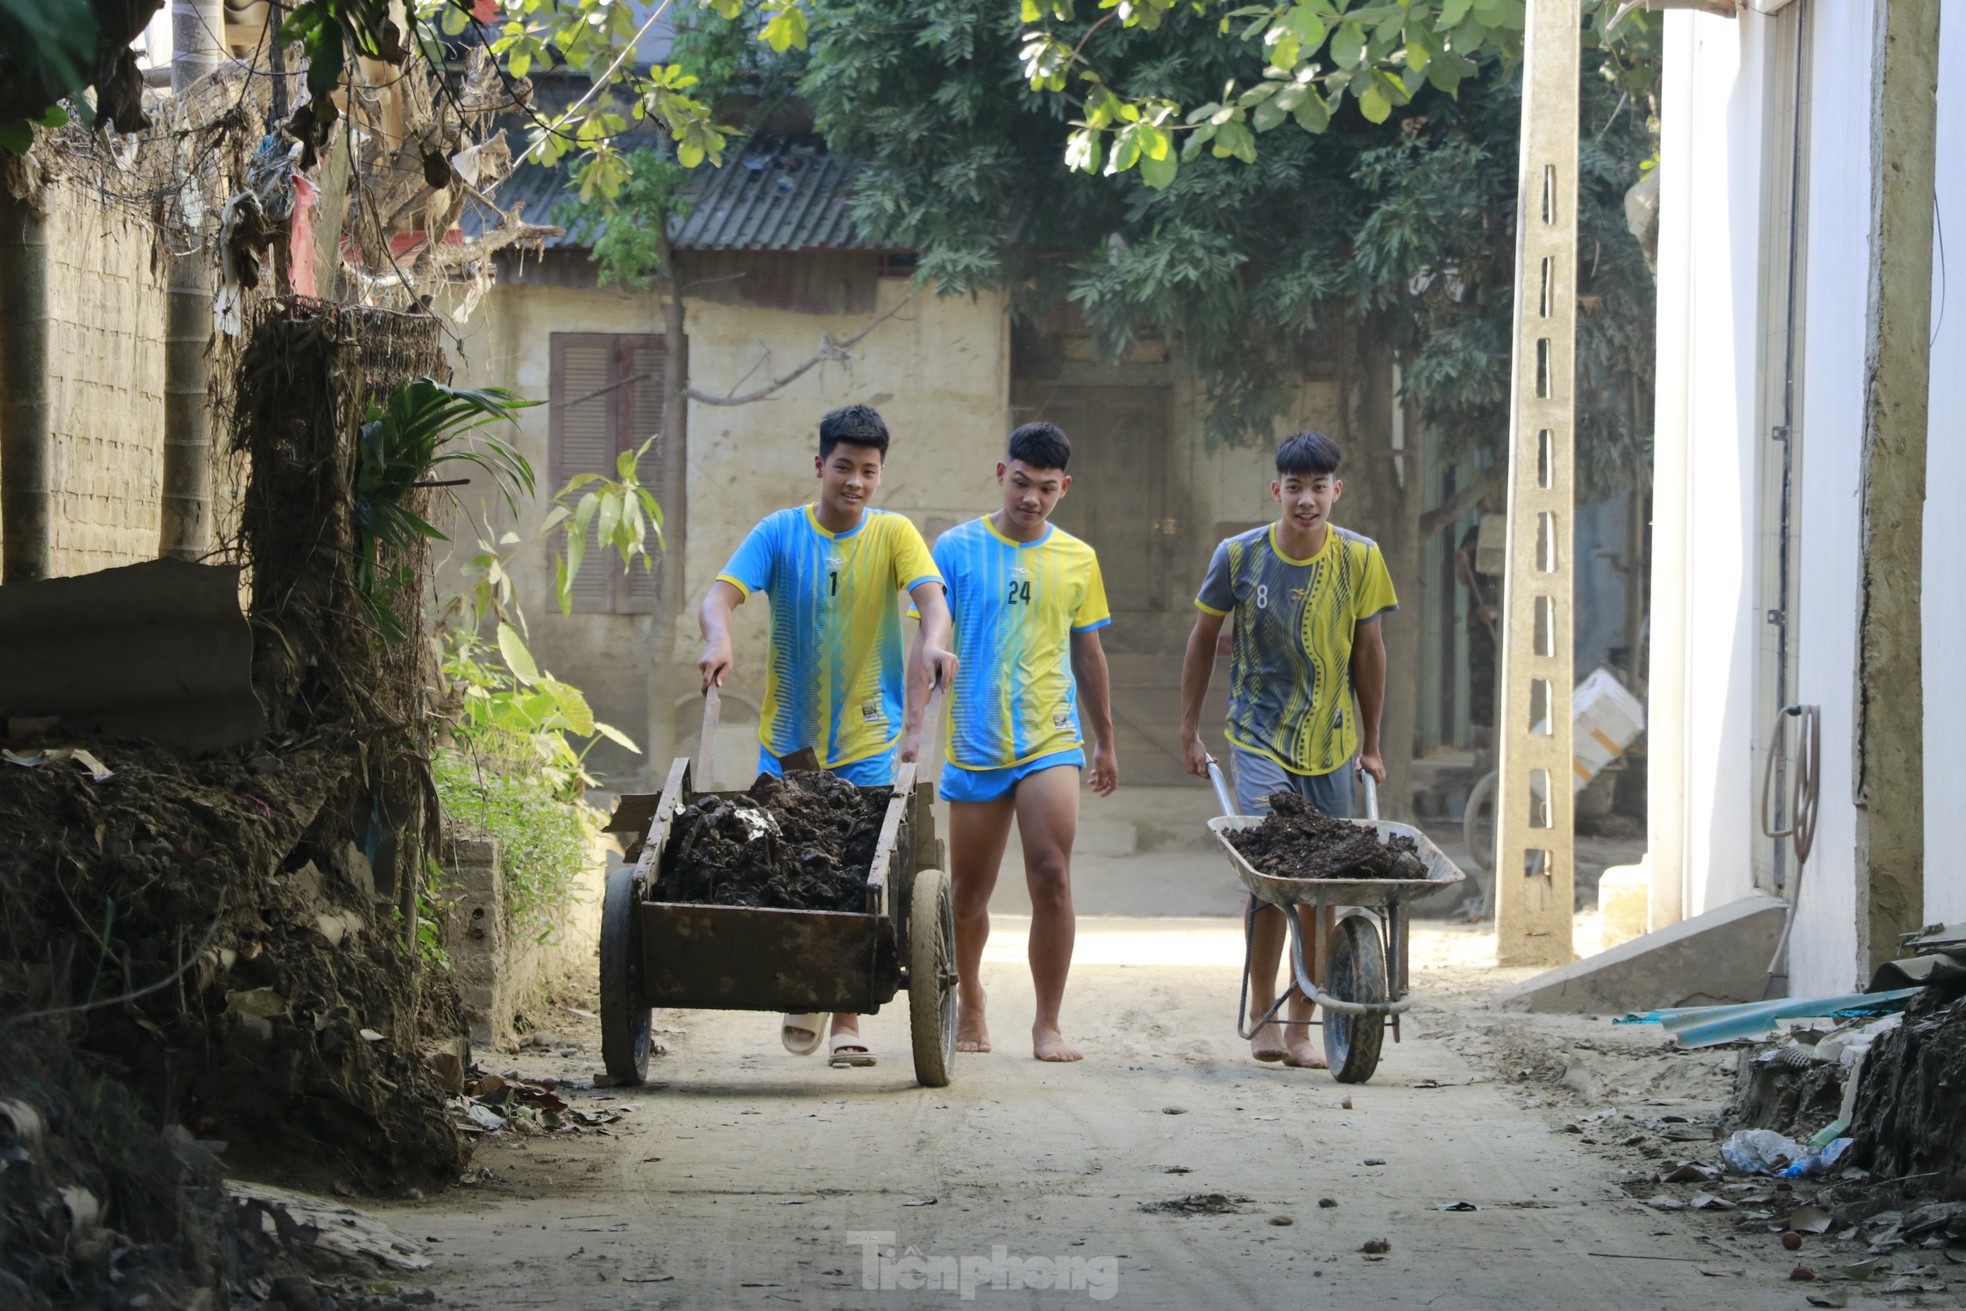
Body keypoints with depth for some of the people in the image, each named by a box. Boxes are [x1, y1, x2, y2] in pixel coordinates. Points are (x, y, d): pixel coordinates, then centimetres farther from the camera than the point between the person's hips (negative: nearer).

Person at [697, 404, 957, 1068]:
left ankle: (848, 1019, 3)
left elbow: (930, 595, -15)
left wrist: (933, 642, -38)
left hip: (867, 739, -1)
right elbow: (720, 594, -12)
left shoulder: (893, 535, 0)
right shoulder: (780, 533, 0)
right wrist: (718, 638, -34)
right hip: (787, 736, 1)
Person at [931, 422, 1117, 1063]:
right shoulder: (957, 548, 0)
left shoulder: (1077, 560, 7)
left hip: (1051, 740, 1)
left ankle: (1048, 1026, -6)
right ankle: (969, 1003, 33)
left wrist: (1105, 741, 22)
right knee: (968, 892, 9)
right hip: (973, 744, -1)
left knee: (1052, 878, -13)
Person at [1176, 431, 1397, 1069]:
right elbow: (1203, 640, 7)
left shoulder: (1359, 559, -4)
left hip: (1331, 743, 2)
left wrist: (1371, 745, 13)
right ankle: (1262, 1015, -7)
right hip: (1259, 737, -2)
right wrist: (1189, 730, 9)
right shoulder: (1238, 556, -8)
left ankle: (1300, 1027, 14)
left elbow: (1368, 650, 8)